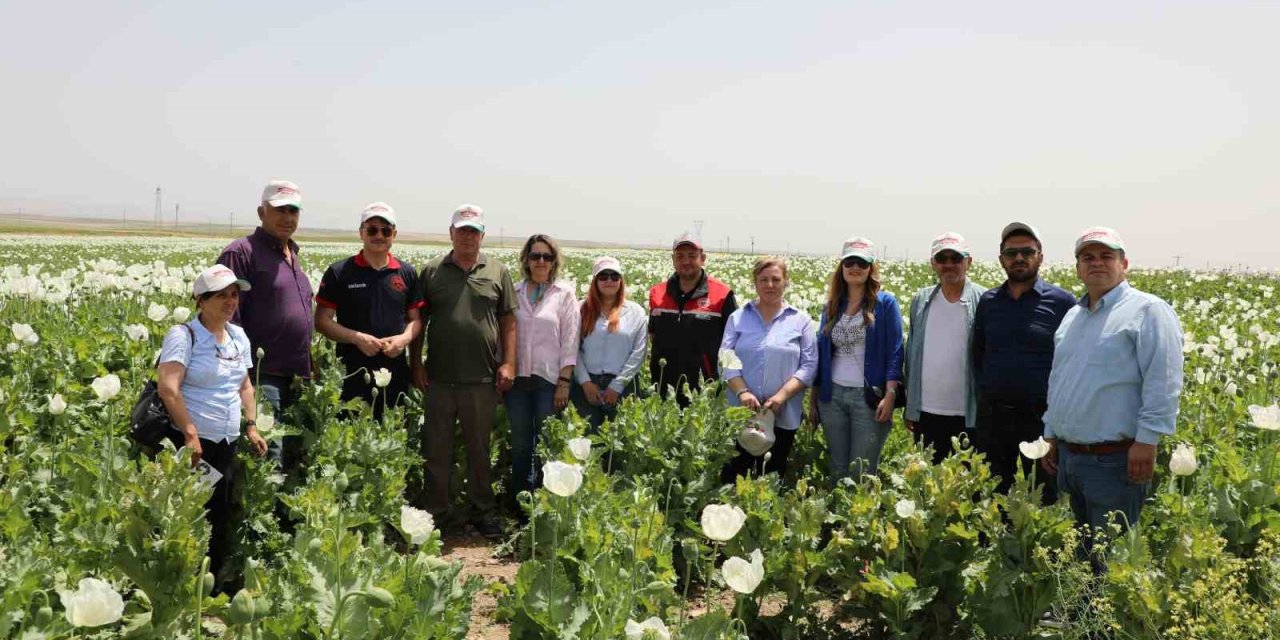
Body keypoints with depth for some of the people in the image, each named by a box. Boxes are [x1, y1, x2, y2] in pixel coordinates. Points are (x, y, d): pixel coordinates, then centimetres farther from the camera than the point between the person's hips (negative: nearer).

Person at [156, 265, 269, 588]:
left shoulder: (239, 337, 12)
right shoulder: (184, 335, -11)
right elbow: (168, 388, -20)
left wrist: (251, 425, 12)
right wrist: (190, 433, -23)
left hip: (227, 443, 7)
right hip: (192, 443, -7)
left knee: (221, 515, 12)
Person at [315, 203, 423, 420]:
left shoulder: (407, 273, 8)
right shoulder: (339, 272, 0)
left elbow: (416, 318, 12)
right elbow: (322, 320, -1)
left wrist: (405, 338, -9)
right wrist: (357, 337, -15)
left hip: (395, 372, 3)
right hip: (351, 372, -2)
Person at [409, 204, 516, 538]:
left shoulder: (498, 272, 6)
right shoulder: (432, 271, 4)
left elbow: (508, 322, 6)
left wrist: (508, 363, -2)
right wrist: (415, 363, 0)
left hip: (482, 378, 0)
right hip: (439, 377, 0)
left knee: (479, 448, 12)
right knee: (436, 448, 8)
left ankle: (483, 511, 23)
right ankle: (435, 511, 21)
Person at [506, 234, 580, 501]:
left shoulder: (565, 293, 0)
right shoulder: (514, 292, 6)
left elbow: (569, 341, -3)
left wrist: (564, 383, -8)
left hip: (549, 379, -2)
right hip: (517, 378, 3)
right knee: (519, 444, 11)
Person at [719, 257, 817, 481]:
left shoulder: (801, 320, 4)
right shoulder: (738, 318, 7)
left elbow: (809, 366, -2)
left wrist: (782, 395, -16)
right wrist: (742, 392, -17)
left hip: (783, 415, 0)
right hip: (740, 413, 0)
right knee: (733, 474, 2)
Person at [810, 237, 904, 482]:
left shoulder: (886, 303, -2)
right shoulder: (832, 306, 11)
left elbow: (895, 352, -6)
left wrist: (890, 395, -16)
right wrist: (813, 397, 12)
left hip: (869, 397, -4)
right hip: (832, 396, 4)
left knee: (861, 474, 1)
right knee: (837, 470, 11)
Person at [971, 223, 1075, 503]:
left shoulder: (1062, 302, -6)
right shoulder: (988, 301, 6)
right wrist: (987, 389, 8)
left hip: (1042, 416, -3)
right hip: (992, 415, 4)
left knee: (1043, 501, 8)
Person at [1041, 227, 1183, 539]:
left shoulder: (1148, 310, -9)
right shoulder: (1072, 316, 17)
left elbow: (1163, 381, -16)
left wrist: (1147, 440, -20)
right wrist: (1050, 434, 19)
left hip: (1116, 461, -8)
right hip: (1067, 456, 8)